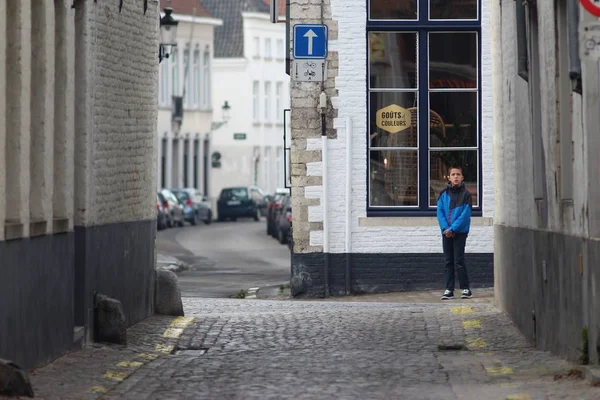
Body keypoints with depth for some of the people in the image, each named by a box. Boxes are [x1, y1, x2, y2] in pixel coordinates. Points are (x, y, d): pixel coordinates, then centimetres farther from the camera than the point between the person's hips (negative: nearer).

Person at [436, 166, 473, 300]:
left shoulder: (465, 194, -3)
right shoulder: (444, 194, 7)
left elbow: (465, 214, -11)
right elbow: (440, 212, 2)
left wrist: (452, 228, -17)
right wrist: (445, 228, -13)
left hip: (460, 232, -4)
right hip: (446, 232, 4)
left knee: (459, 261, -6)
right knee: (448, 262, 5)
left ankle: (465, 288, 0)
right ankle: (449, 289, 8)